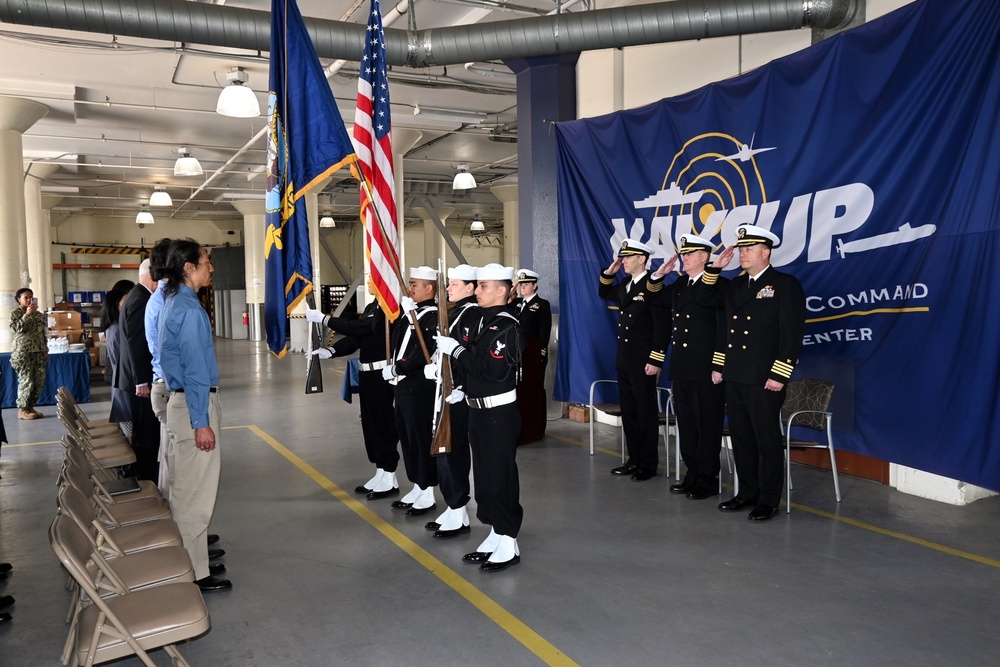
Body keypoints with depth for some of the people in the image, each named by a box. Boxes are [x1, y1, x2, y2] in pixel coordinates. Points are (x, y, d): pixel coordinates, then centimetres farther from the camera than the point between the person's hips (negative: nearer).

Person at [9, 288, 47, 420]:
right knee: (26, 381, -9)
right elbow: (16, 328, -16)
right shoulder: (15, 312, 0)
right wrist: (27, 314, -17)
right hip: (23, 352, -6)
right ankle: (22, 410, 0)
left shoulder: (38, 314, 16)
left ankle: (30, 407, 13)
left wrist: (46, 350, 15)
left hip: (38, 351, 6)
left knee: (39, 381, 3)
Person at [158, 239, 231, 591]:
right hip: (194, 404, -10)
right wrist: (201, 423, -21)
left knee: (184, 487, 18)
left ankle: (188, 550, 31)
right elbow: (195, 369, -21)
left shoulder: (172, 302, 13)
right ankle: (195, 573, 4)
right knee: (197, 491, -4)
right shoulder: (189, 309, -18)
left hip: (178, 400, 10)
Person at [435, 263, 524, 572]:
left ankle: (509, 544, 13)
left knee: (501, 476, 1)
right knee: (484, 475, 15)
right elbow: (473, 362, 11)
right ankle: (495, 535, 28)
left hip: (499, 413, -9)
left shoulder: (507, 326, -16)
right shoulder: (483, 321, 11)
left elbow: (492, 370, -26)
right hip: (479, 411, 9)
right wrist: (453, 349, -4)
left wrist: (457, 350, -19)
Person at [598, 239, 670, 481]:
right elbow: (604, 293, 32)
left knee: (646, 413, 1)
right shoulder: (624, 286, 12)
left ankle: (648, 464, 11)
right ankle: (634, 459, 22)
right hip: (623, 361, 8)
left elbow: (663, 327, -16)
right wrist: (609, 272, 13)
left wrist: (655, 361, -19)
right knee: (628, 412, 12)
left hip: (643, 363, -8)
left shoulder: (653, 286, -12)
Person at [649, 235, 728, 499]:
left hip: (705, 370, -7)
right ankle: (692, 475, 24)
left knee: (707, 425, 2)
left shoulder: (719, 285, -9)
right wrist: (658, 275, 9)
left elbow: (724, 329, -13)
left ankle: (708, 480, 13)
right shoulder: (679, 285, 12)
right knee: (686, 425, 13)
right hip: (681, 368, 7)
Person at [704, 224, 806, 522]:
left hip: (764, 379, -6)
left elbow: (792, 334, -12)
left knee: (767, 440, 3)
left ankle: (768, 500, 13)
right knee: (741, 438, 13)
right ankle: (747, 493, 25)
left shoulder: (786, 284, -6)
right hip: (734, 377, 7)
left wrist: (779, 375, -16)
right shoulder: (735, 285, 14)